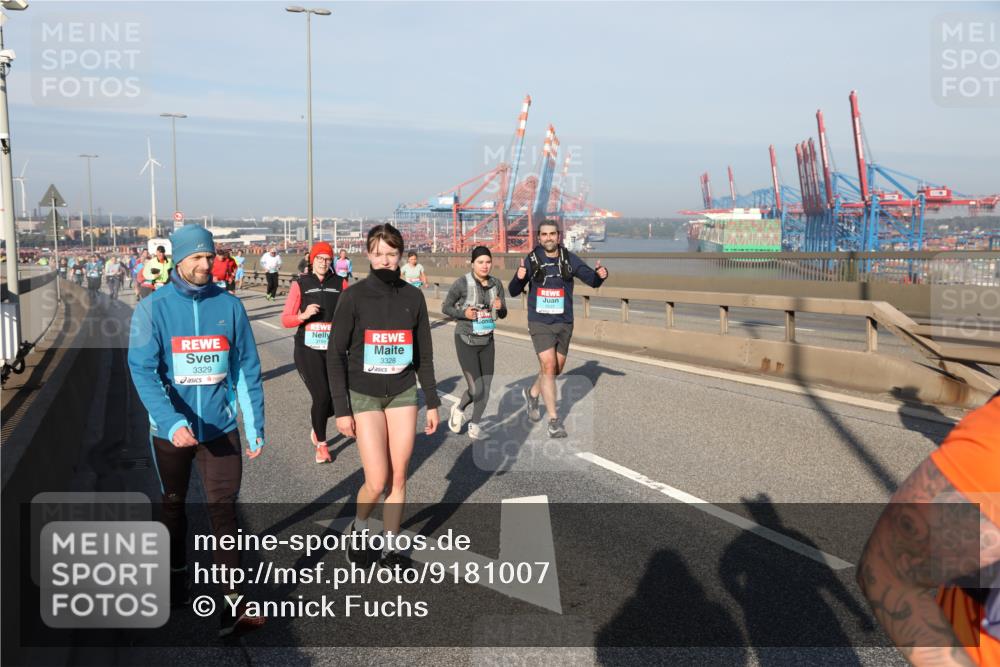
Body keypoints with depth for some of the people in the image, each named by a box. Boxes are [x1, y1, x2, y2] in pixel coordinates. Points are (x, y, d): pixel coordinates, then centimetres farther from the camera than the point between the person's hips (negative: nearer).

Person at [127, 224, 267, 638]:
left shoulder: (230, 306, -2)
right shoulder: (153, 308, -7)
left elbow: (247, 369, 1)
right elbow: (143, 370, -15)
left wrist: (255, 426, -1)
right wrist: (171, 421, -29)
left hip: (221, 428, 0)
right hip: (170, 430, 0)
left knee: (224, 509, -2)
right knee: (173, 504, 19)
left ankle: (233, 603, 3)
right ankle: (177, 574, 42)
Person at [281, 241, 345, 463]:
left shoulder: (340, 283, 5)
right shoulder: (300, 284, 2)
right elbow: (285, 320, 1)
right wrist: (303, 315, -17)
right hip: (308, 349, -2)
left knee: (335, 402, 0)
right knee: (321, 396, -13)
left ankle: (316, 427, 36)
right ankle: (321, 444, 12)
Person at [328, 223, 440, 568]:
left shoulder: (413, 297, 2)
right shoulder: (354, 296, -7)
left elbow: (424, 355, 9)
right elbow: (336, 355, -5)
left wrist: (432, 403, 8)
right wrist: (341, 409, -9)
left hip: (403, 394, 3)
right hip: (363, 396, -3)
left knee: (398, 477, 4)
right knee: (377, 481, -8)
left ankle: (390, 549, 21)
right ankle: (358, 528, 24)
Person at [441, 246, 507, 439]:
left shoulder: (496, 283, -1)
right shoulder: (462, 283, -14)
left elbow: (503, 314, 7)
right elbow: (445, 307, -3)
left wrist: (500, 307, -16)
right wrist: (463, 313, -20)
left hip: (487, 341, 4)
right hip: (466, 341, -4)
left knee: (486, 389, 6)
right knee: (477, 390, -9)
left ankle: (475, 425, 29)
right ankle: (459, 409, 24)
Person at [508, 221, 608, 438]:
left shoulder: (569, 259, -2)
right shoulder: (531, 260, -6)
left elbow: (592, 280, -1)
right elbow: (514, 292, -4)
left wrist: (601, 275, -24)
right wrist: (519, 278, -26)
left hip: (564, 323, 3)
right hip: (540, 323, -3)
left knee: (556, 369, 15)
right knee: (548, 367, -14)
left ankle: (532, 394, 43)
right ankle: (554, 421, -7)